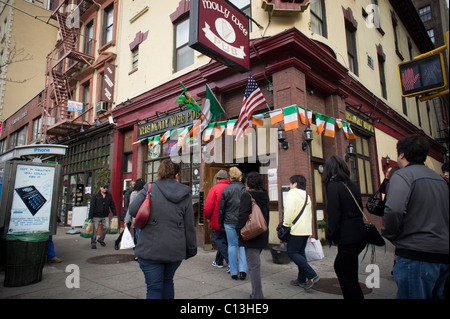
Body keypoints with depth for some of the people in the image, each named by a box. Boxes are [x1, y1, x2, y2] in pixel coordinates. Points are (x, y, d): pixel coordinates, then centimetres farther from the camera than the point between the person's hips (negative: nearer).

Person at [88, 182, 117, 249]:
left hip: (105, 216, 3)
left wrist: (114, 215, 7)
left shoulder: (109, 196, 7)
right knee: (95, 229, 1)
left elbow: (112, 206, 11)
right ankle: (93, 243, 17)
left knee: (106, 227, -1)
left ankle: (101, 239, 23)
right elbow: (92, 207, -5)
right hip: (96, 216, -3)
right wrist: (90, 217, -9)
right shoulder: (95, 196, -3)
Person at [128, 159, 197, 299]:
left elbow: (132, 210, -12)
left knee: (154, 287, 7)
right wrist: (191, 249, 12)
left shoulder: (149, 189, -5)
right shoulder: (185, 194, 0)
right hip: (175, 250, 3)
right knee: (168, 281, 26)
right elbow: (190, 226, 2)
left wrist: (147, 218, 10)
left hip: (150, 249, -2)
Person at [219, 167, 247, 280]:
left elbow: (221, 208, 2)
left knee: (232, 245, 8)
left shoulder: (226, 189, -2)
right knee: (243, 245, 12)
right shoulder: (245, 189, -3)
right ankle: (243, 269, 3)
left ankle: (234, 272, 13)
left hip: (229, 222, 0)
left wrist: (220, 224, 10)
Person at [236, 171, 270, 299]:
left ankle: (257, 295, 7)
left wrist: (239, 230, -7)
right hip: (262, 236, 8)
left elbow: (243, 215, -19)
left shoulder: (247, 196, -14)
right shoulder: (264, 196, 8)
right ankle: (257, 293, 29)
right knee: (255, 264, 20)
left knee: (254, 266, 0)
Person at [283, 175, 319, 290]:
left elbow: (290, 210, -18)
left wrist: (285, 225, -12)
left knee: (292, 252, -4)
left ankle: (312, 275, -9)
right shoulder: (306, 195, 19)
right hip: (306, 229, 9)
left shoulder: (292, 192, -6)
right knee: (300, 253, 13)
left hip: (296, 229, -9)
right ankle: (301, 279, 16)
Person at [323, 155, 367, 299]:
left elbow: (333, 214, -16)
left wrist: (330, 235, -4)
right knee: (339, 266, 24)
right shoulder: (352, 184, 9)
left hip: (348, 238, -8)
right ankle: (348, 296, 35)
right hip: (360, 234, 9)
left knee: (349, 278, 3)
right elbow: (359, 210, 15)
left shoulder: (333, 186, -13)